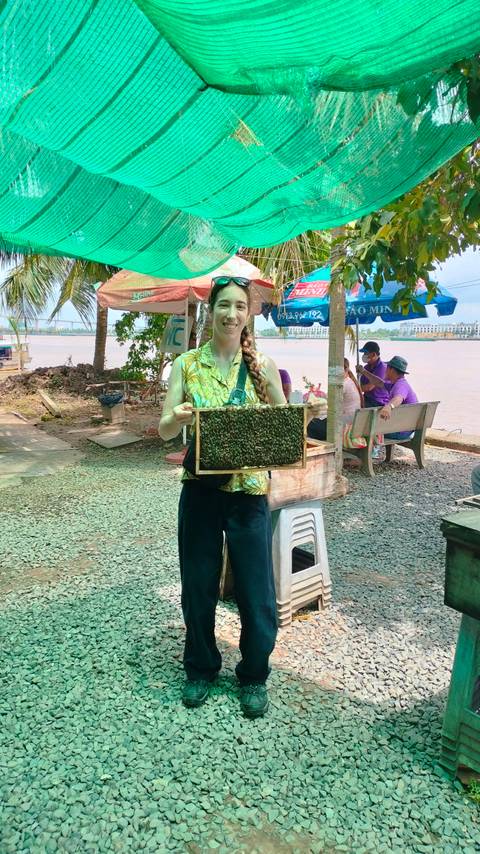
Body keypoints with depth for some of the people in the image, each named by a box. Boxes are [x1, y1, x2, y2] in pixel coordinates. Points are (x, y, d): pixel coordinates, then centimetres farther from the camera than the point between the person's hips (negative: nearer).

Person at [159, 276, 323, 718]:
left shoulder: (262, 365, -1)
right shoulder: (186, 364, 1)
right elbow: (164, 430, -4)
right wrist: (177, 417, -26)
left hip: (249, 490, -1)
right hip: (200, 488, 1)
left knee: (255, 587, 6)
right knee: (198, 583, 13)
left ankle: (254, 674, 31)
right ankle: (201, 667, 37)